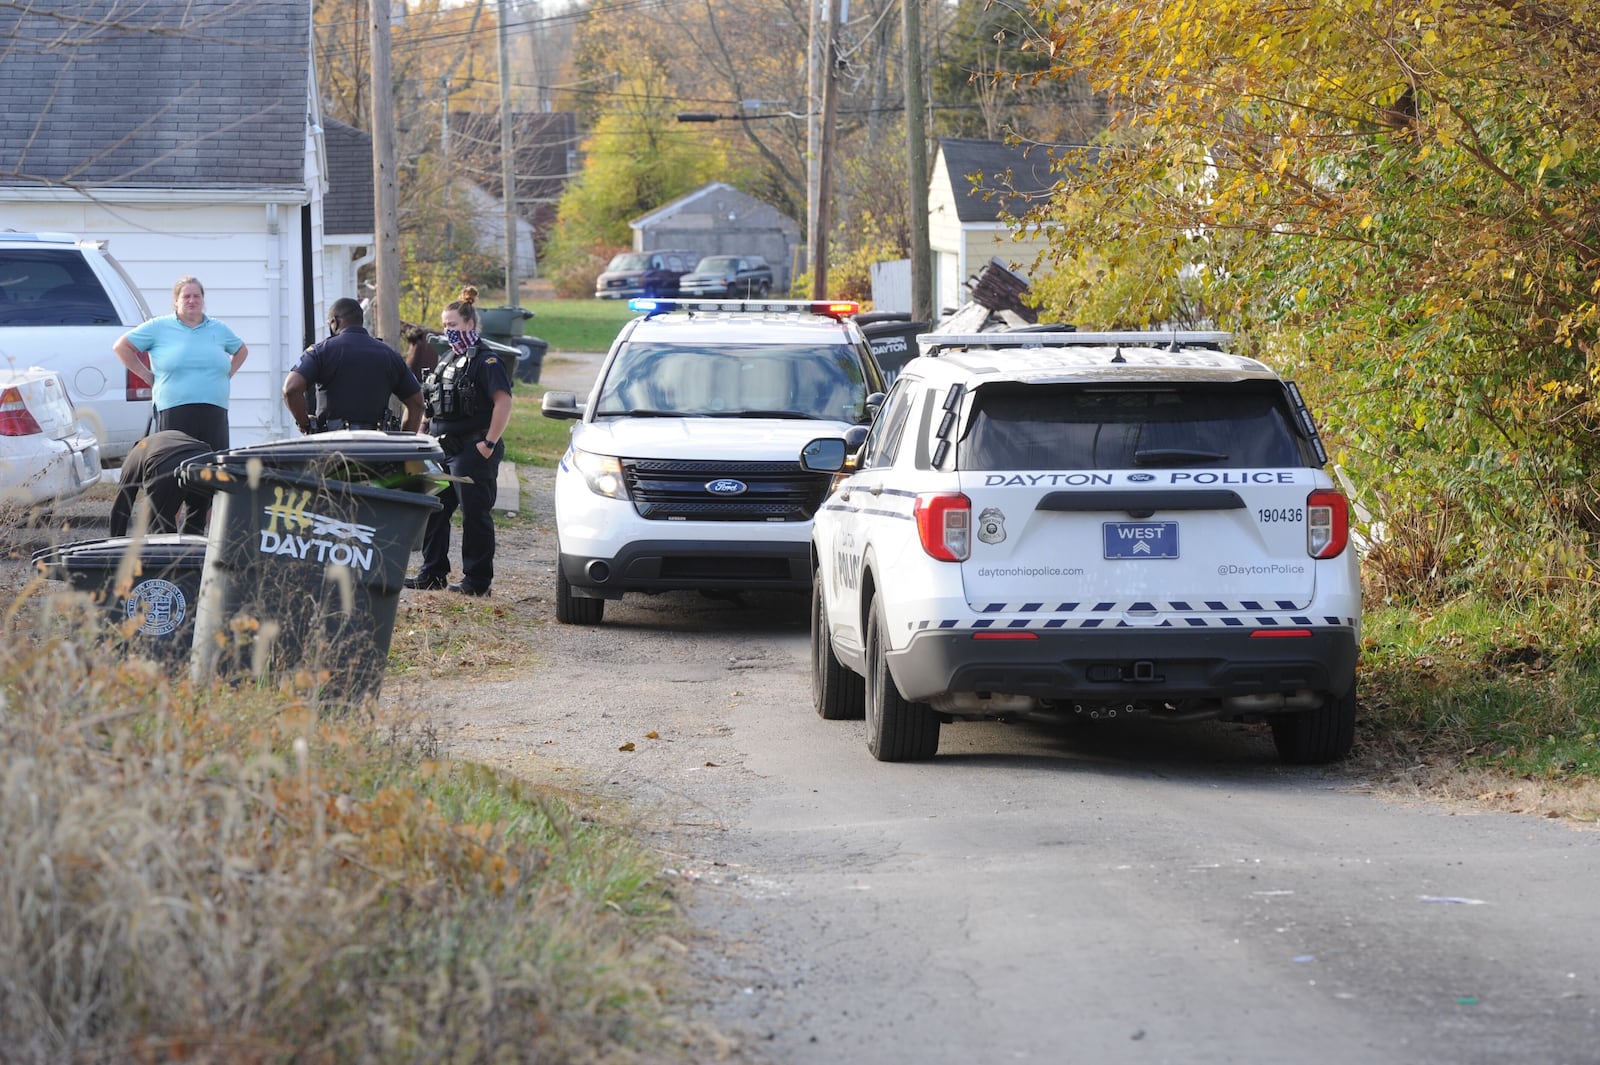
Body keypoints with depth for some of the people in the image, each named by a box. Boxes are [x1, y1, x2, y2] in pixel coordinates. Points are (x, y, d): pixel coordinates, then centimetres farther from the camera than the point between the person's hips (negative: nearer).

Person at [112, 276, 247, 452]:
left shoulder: (219, 330, 16)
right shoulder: (158, 327, 6)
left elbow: (241, 351, 33)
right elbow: (121, 346, 8)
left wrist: (228, 374, 16)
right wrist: (147, 376, 3)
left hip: (214, 415, 3)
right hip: (174, 414, -3)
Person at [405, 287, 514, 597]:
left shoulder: (486, 361, -10)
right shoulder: (447, 359, 17)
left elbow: (504, 402, -19)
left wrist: (489, 443, -21)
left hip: (472, 452, -9)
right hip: (442, 449, 9)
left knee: (475, 516, -3)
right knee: (434, 511, 11)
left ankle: (477, 580, 2)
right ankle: (432, 573, 20)